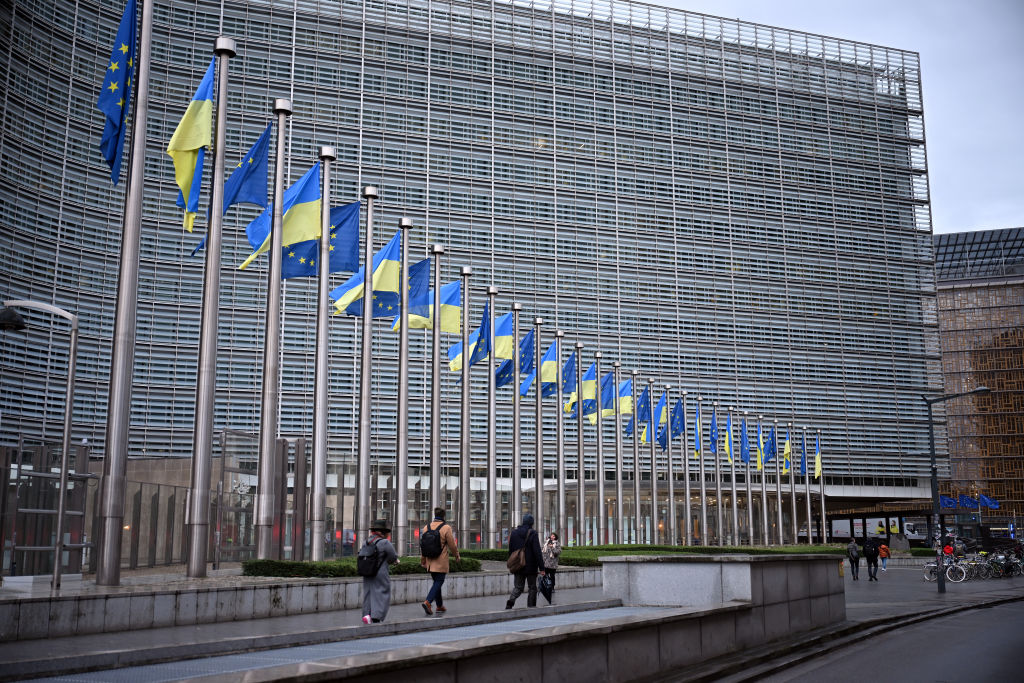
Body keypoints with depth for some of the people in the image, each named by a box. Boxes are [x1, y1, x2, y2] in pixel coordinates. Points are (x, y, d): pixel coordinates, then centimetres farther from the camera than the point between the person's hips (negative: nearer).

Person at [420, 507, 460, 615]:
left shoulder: (427, 527, 5)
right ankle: (427, 602, -20)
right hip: (441, 561, -6)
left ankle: (439, 606, 21)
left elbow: (423, 544, 9)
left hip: (430, 561, 6)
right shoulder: (446, 527, -10)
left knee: (437, 582, 16)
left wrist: (423, 559, 18)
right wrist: (457, 555, 10)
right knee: (439, 582, -3)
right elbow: (452, 545, -7)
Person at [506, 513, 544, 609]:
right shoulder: (532, 534, -12)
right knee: (532, 588, 9)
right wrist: (541, 568, -13)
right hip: (531, 566, -4)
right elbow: (537, 552, -15)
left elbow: (510, 550, 12)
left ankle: (510, 602, -16)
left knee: (518, 587, 10)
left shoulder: (514, 532, 5)